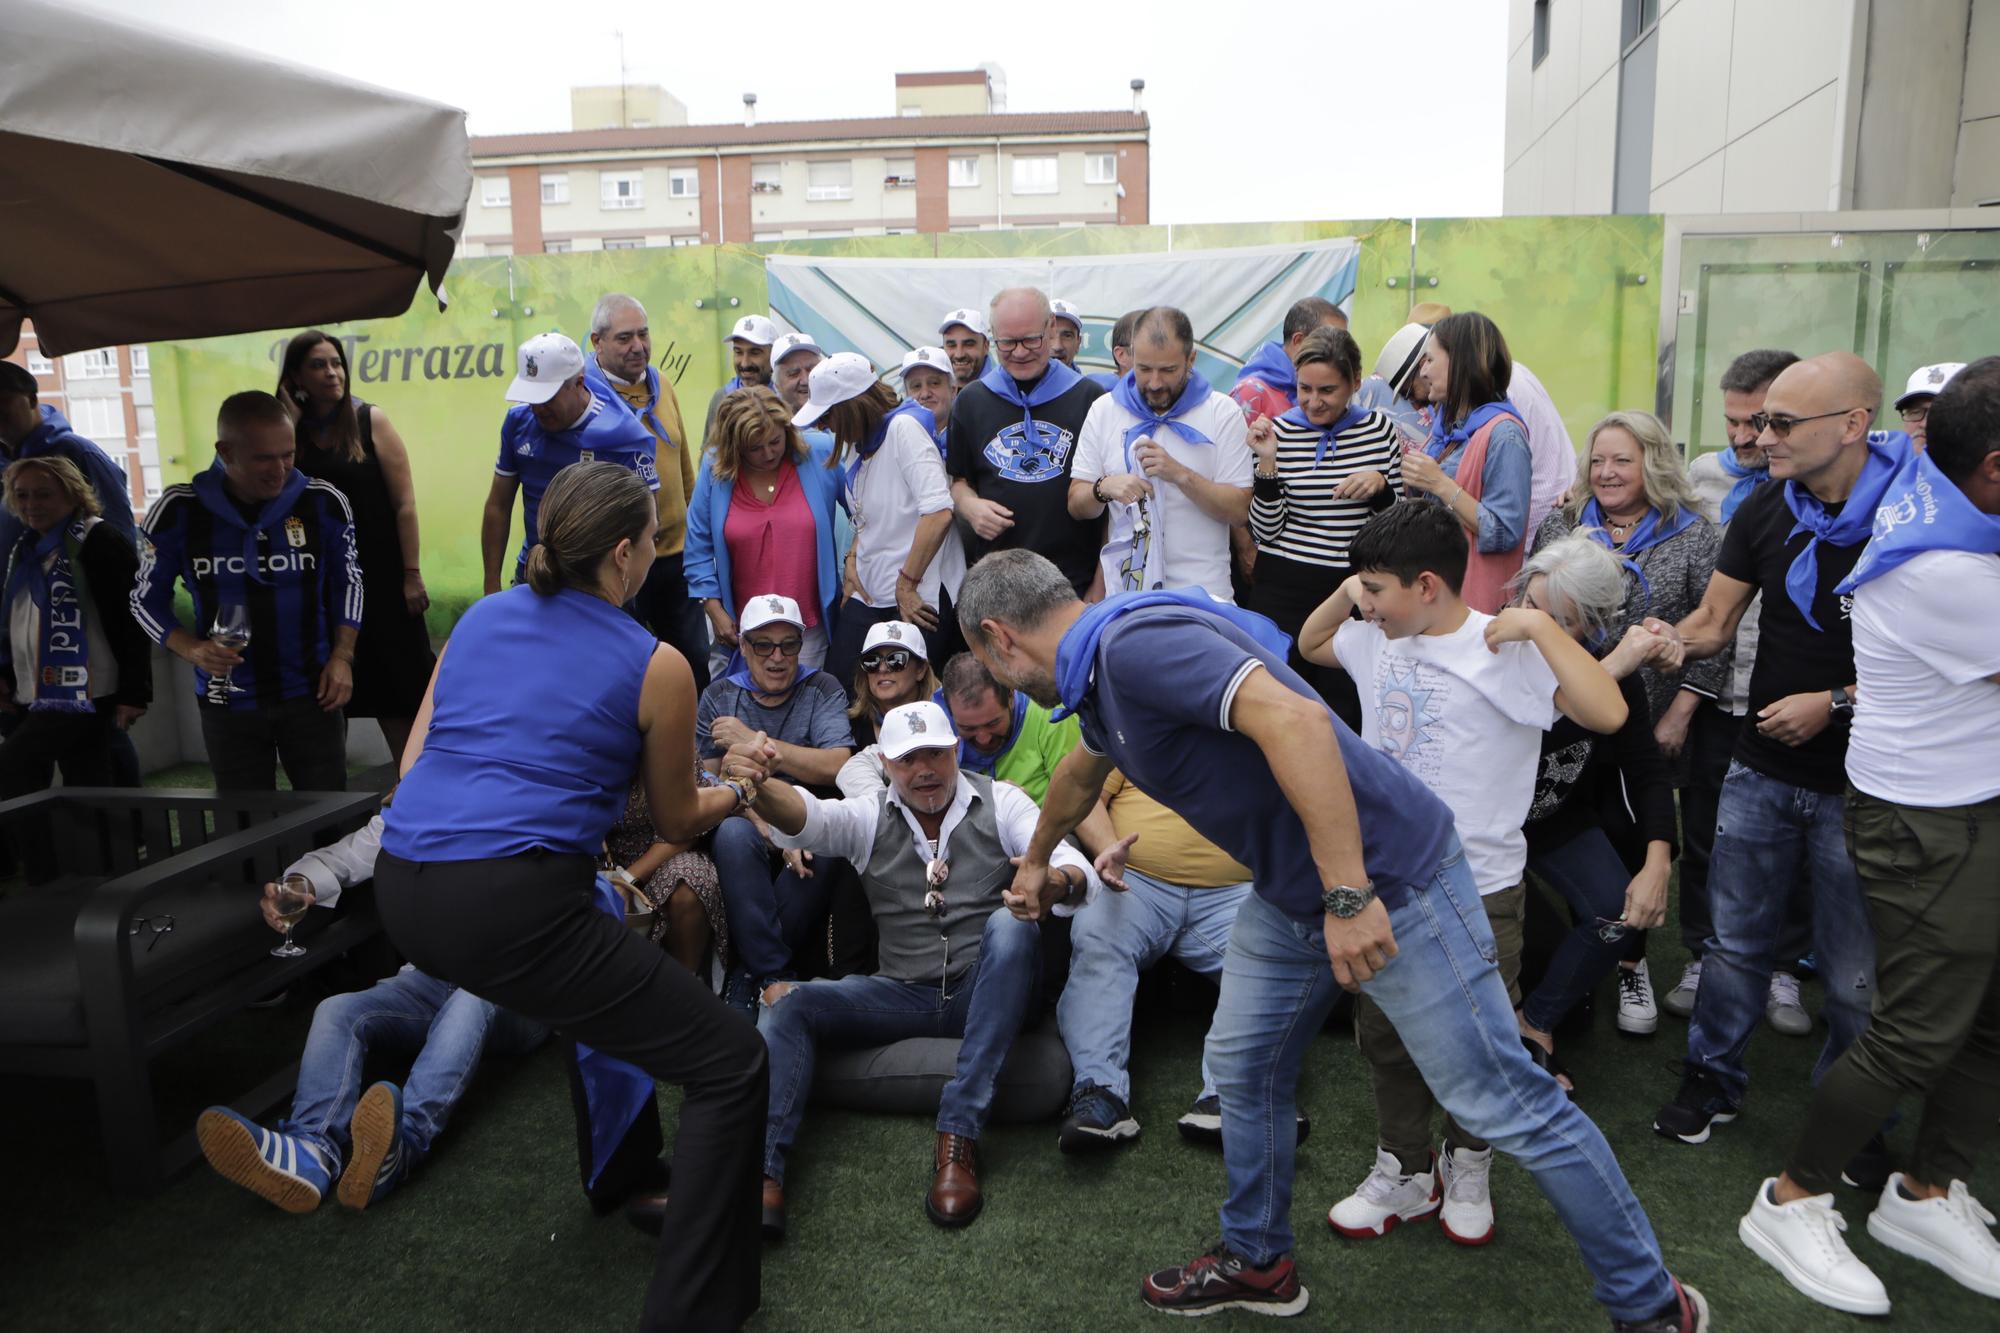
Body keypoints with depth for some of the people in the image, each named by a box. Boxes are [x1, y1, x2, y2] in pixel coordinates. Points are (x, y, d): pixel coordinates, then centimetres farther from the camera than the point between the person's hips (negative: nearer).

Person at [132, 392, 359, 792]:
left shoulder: (324, 503, -8)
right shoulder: (178, 512, -9)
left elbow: (347, 583, 7)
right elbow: (147, 598, 3)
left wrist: (342, 657, -5)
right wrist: (191, 650, -15)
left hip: (311, 693, 0)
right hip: (228, 703, 0)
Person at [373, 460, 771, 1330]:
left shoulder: (481, 618, 14)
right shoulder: (656, 667, 0)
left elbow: (412, 764, 18)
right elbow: (677, 821, 13)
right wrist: (740, 786, 31)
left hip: (399, 894, 8)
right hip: (508, 908, -8)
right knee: (732, 1068, 2)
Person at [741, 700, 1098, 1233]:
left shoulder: (999, 803, 3)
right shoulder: (869, 816, 7)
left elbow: (1081, 877, -10)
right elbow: (804, 818, -16)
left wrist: (1056, 883, -37)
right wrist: (759, 785, -41)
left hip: (989, 992, -2)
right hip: (903, 995, 2)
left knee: (1010, 924, -33)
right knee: (788, 1002, -18)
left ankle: (958, 1138, -34)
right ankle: (762, 1178, -34)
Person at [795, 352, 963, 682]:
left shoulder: (904, 426, -14)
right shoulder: (857, 443, 13)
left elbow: (939, 511, -24)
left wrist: (906, 585, -18)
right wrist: (853, 560, 5)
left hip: (919, 597, -8)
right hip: (870, 594, 8)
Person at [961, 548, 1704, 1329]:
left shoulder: (1136, 642, -23)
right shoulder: (1097, 675, 10)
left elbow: (1294, 718, -35)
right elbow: (1081, 775, 33)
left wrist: (1350, 897, -32)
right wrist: (1036, 862, 51)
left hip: (1386, 879, -10)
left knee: (1503, 1102, 1)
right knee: (1242, 1067, 17)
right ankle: (1257, 1263, 37)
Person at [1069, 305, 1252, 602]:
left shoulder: (1223, 413, -2)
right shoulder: (1103, 410, 4)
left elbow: (1239, 510, -8)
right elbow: (1076, 506, 3)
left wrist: (1180, 475, -21)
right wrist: (1103, 488, -18)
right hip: (1123, 588, 2)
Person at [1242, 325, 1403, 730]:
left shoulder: (1380, 429, 2)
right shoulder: (1279, 432, -2)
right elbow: (1266, 531, -5)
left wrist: (1380, 484, -11)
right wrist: (1267, 462, -16)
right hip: (1283, 592, -1)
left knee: (1346, 713, 6)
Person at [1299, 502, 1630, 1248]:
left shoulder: (1506, 652, -17)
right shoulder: (1377, 639, 3)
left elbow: (1607, 714, -29)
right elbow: (1309, 644, 22)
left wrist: (1540, 626, -27)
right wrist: (1348, 593, 5)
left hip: (1478, 888, -6)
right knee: (1384, 1035, 16)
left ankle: (1467, 1166, 37)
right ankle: (1404, 1172, 35)